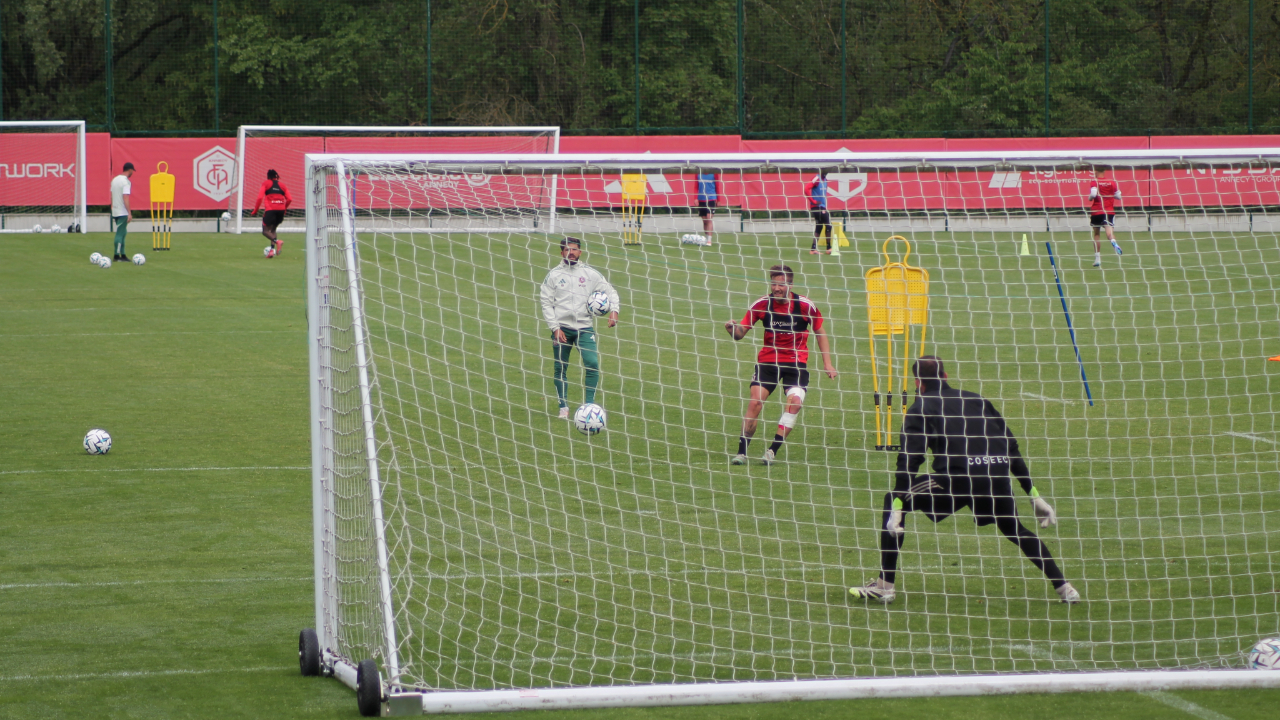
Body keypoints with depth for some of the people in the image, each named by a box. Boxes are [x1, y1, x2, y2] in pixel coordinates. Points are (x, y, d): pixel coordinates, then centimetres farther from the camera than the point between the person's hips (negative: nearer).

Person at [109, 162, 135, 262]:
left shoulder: (114, 179, 11)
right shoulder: (126, 182, -15)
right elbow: (125, 198, -21)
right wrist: (129, 213, -21)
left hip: (115, 211, 8)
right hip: (123, 212, -8)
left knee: (122, 232, 15)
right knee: (120, 233, -3)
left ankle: (122, 254, 16)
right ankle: (117, 255, -2)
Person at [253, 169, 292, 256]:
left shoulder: (266, 184, 7)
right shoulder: (282, 185, 17)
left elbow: (260, 197, -3)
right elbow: (289, 199, 8)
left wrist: (255, 210, 4)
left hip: (270, 210, -4)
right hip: (281, 210, 4)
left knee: (265, 231, 4)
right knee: (273, 229, 21)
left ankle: (277, 241, -25)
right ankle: (272, 250, 5)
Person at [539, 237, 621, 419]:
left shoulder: (590, 274, 6)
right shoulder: (554, 275, 4)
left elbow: (610, 291, 10)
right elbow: (546, 303, 2)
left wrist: (614, 309, -8)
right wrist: (555, 327, -6)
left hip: (585, 327, 0)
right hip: (561, 328, 0)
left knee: (592, 364, -15)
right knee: (560, 368, 4)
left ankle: (589, 404, -7)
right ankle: (563, 408, 16)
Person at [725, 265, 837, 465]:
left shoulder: (805, 305, -9)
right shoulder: (761, 305, -8)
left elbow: (820, 333, 6)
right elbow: (740, 333, -5)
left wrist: (827, 363, 2)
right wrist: (732, 329, -29)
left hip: (796, 362, 0)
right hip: (767, 360, 0)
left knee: (795, 401, -21)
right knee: (755, 401, -16)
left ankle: (773, 451, -11)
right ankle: (741, 452, -7)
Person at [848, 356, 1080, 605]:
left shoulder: (920, 408, 15)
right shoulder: (977, 400, 28)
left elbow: (910, 458, -1)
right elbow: (1012, 447, 24)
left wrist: (898, 506, -7)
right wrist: (1034, 494, 27)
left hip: (958, 476, -5)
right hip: (998, 476, 5)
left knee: (892, 501, 14)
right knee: (1015, 530, 32)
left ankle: (884, 585, 7)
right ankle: (1064, 588, 27)